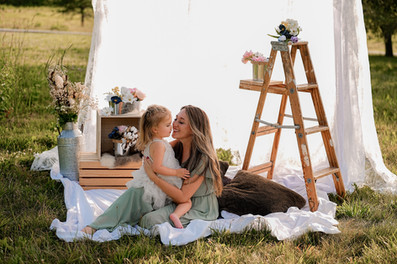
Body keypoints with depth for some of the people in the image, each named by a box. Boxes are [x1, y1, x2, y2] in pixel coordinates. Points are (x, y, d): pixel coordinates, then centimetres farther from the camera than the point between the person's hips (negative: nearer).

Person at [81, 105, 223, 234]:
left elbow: (182, 197, -25)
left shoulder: (202, 158, -24)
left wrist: (153, 176, -22)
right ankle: (96, 227, -16)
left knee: (151, 220, -30)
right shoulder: (178, 146, 0)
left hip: (200, 211, -8)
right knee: (135, 192, -11)